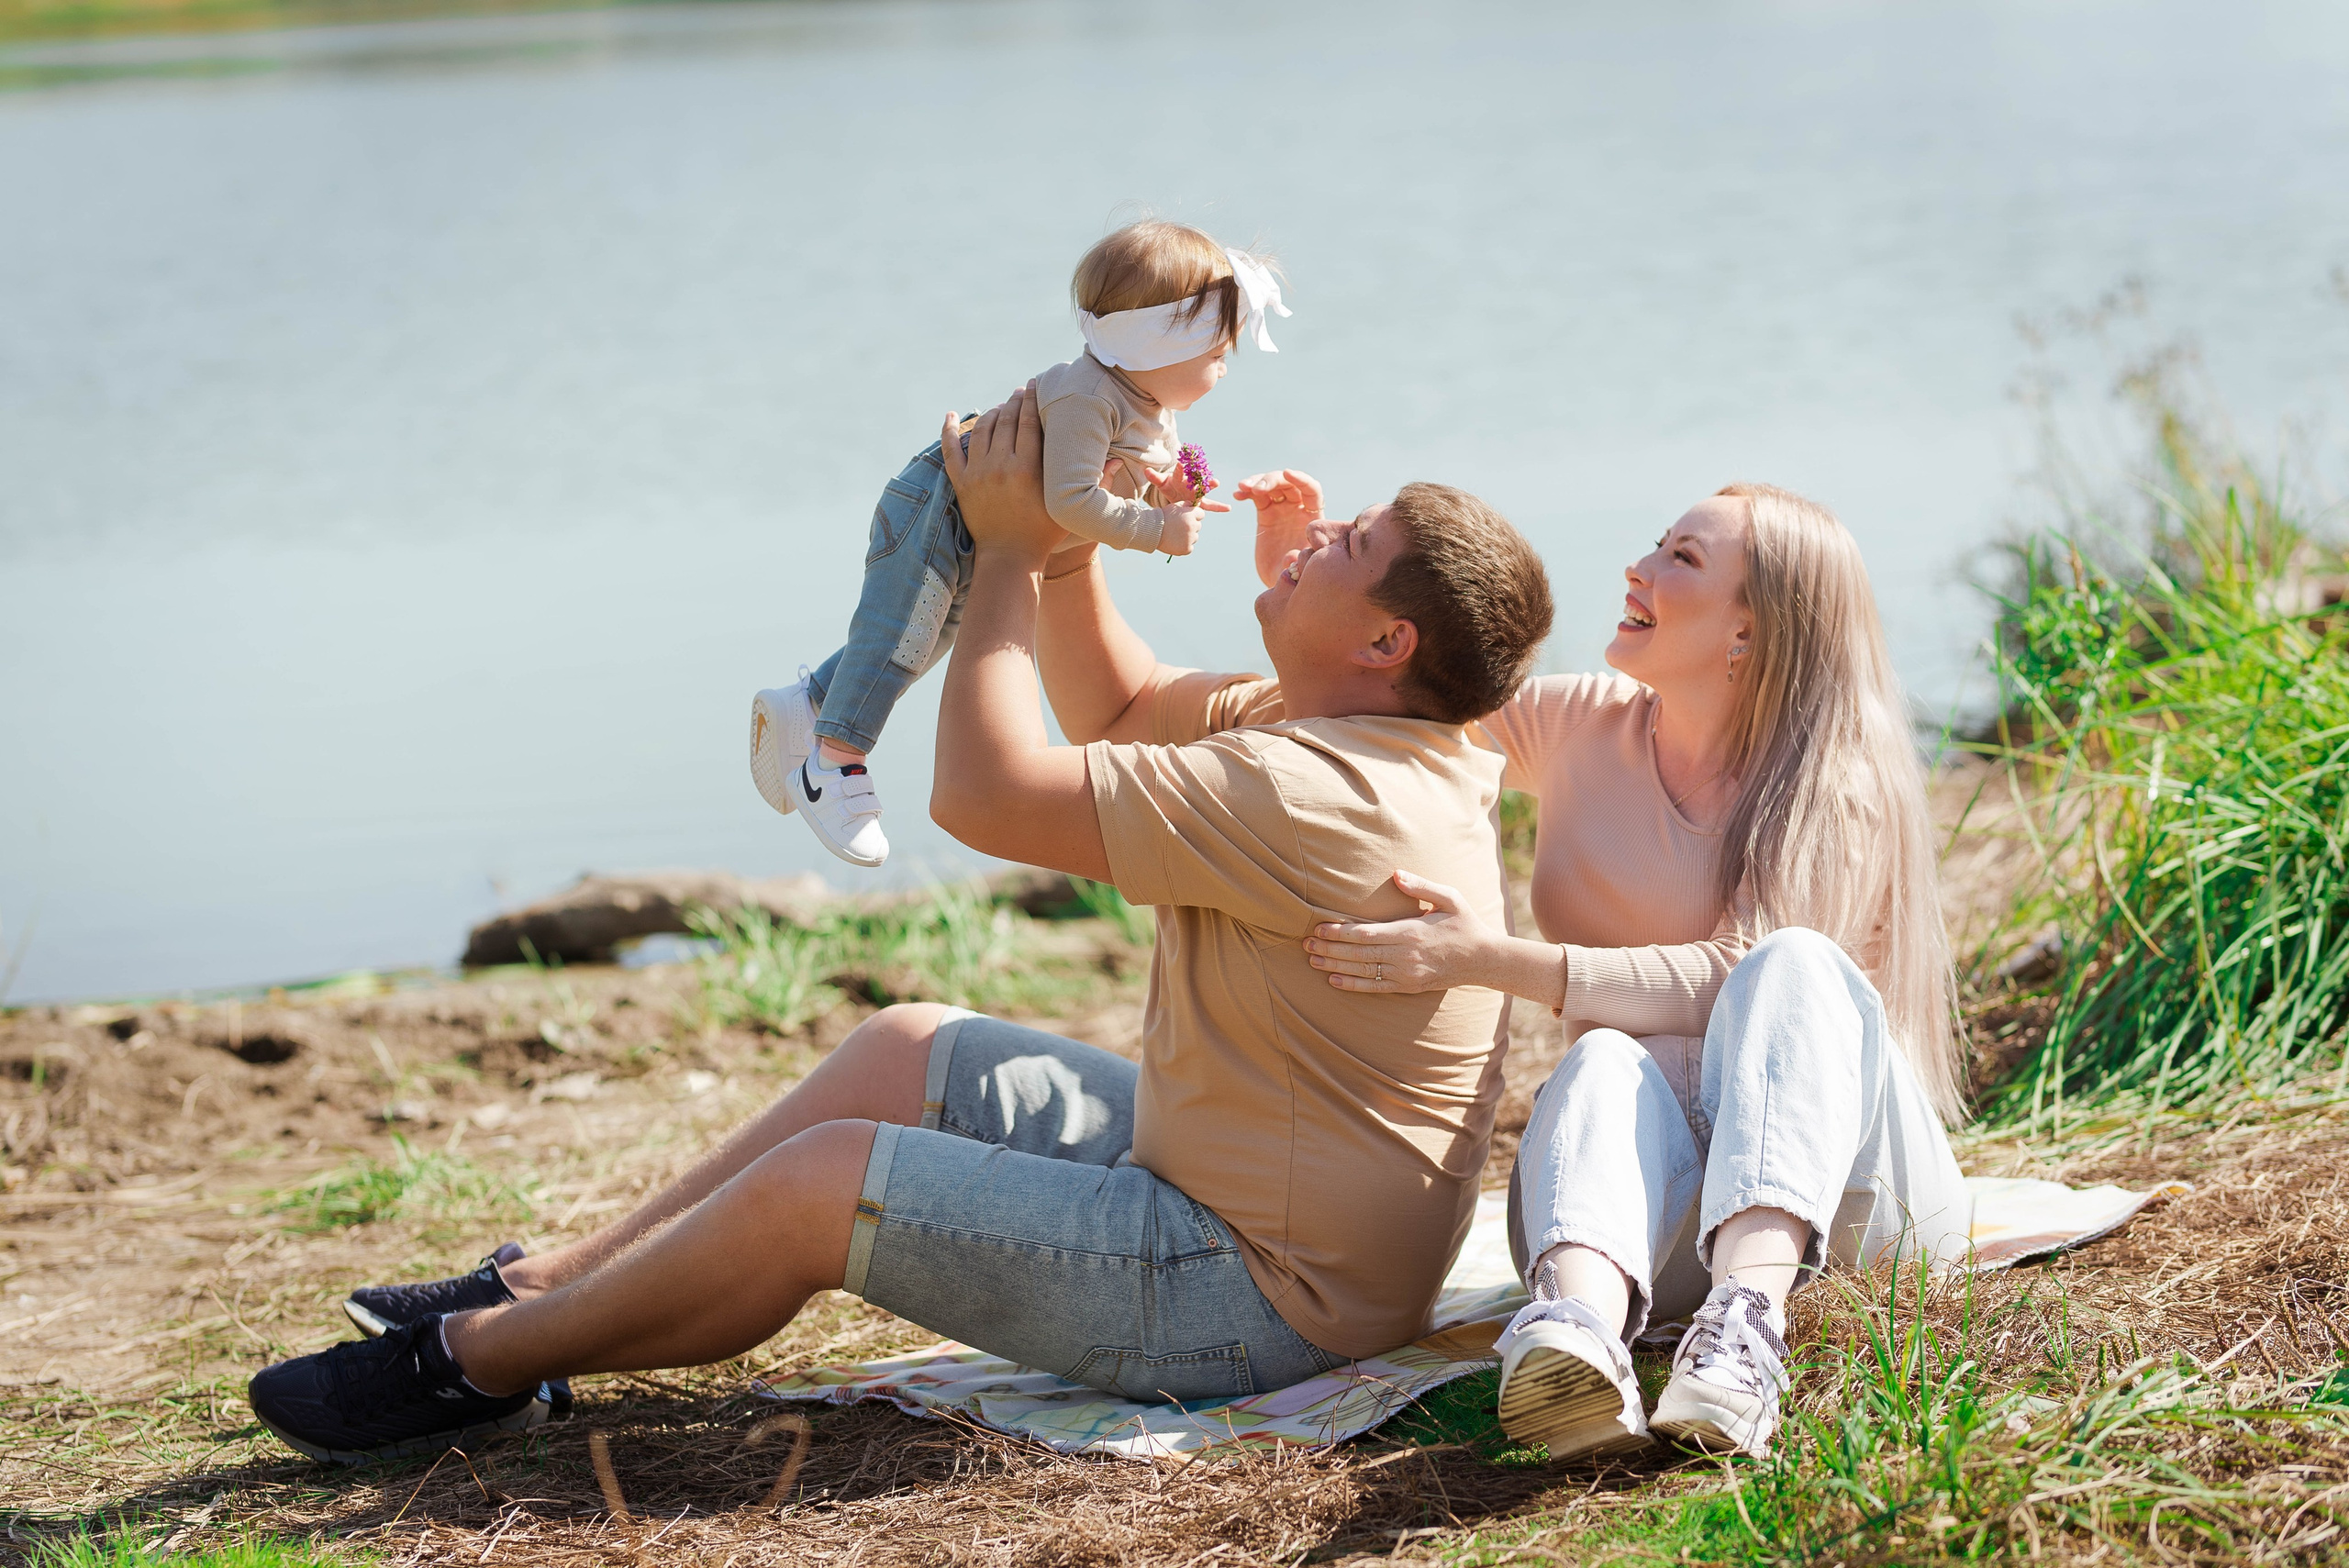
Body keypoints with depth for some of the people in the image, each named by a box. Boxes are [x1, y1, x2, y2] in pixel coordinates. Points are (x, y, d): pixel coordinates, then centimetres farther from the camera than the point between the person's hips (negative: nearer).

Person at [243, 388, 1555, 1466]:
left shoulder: (1314, 799, -29)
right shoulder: (1356, 735, 4)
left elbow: (986, 793, -24)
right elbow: (1131, 706, 20)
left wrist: (1009, 548, -12)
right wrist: (1061, 540, 5)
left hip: (1260, 1298, -10)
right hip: (1213, 1169, 10)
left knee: (824, 1181, -11)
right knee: (908, 1050, 15)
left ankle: (476, 1364, 8)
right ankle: (549, 1289, 22)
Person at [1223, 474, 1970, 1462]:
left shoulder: (1837, 790, -8)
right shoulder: (1581, 729, 7)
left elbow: (1731, 976, -22)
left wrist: (1494, 960, -29)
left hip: (1833, 1176, -3)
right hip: (1653, 1212, 3)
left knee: (1795, 963, -30)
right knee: (1608, 1062, -31)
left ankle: (1752, 1308, -55)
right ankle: (1582, 1325, -64)